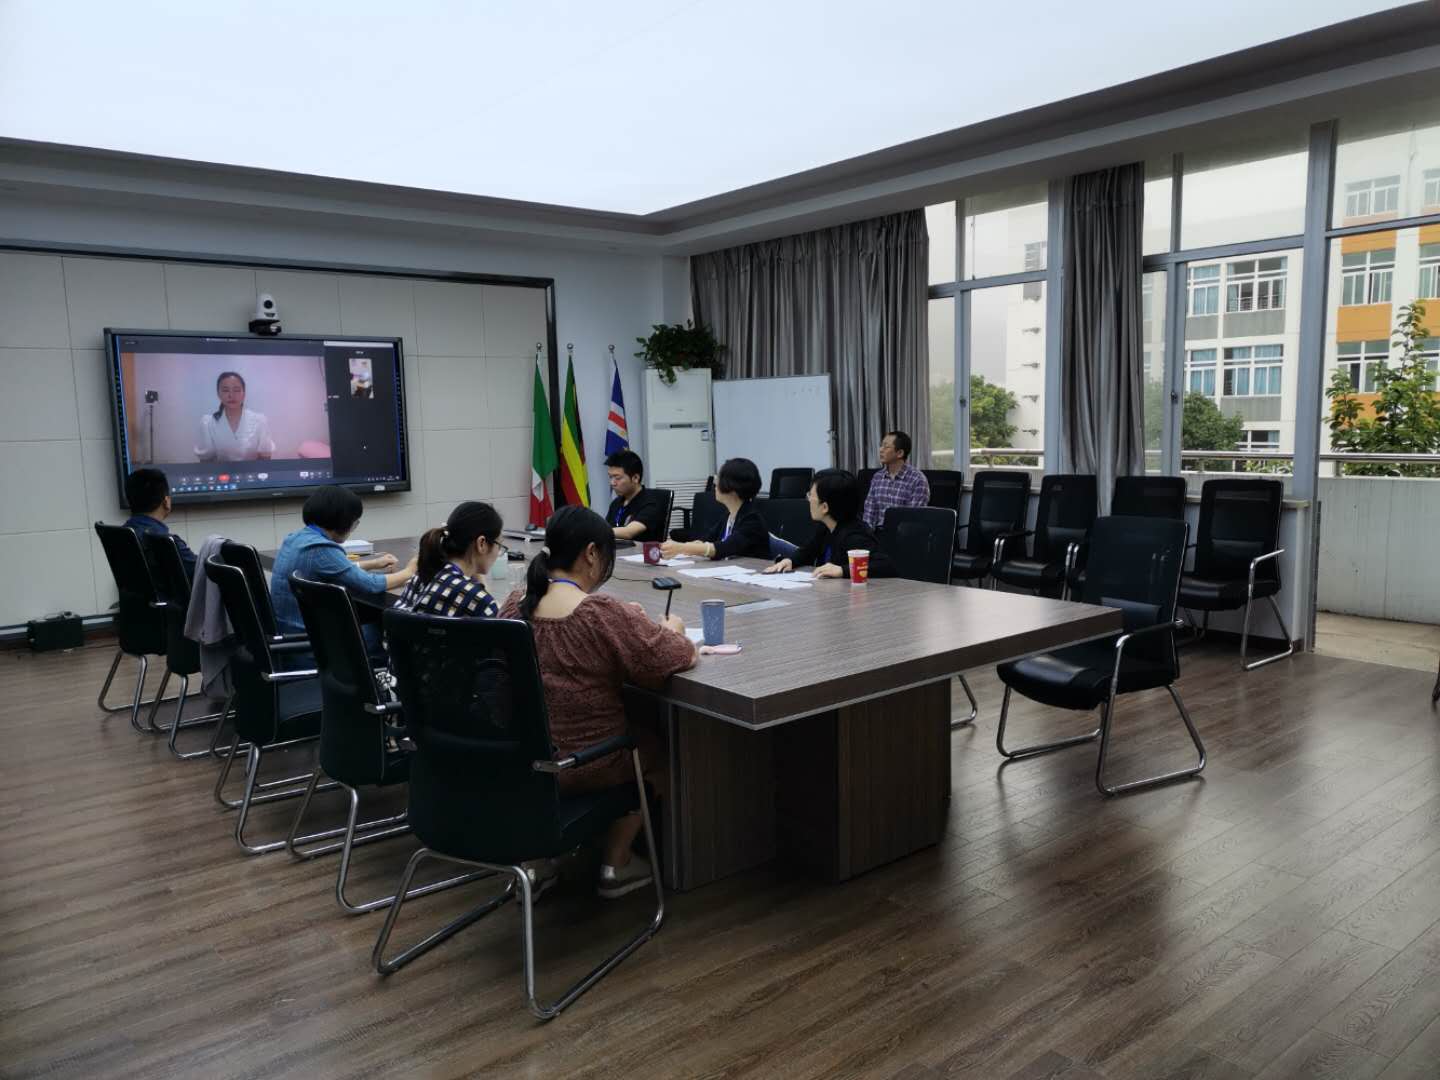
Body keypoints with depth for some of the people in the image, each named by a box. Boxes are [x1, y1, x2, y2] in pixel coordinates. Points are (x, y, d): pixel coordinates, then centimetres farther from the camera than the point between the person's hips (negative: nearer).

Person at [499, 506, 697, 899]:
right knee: (651, 744, 27)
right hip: (581, 764, -6)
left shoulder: (515, 604, -4)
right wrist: (672, 628, 4)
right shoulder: (602, 613, -25)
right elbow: (678, 658, -16)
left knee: (631, 730, 34)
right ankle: (614, 867, 34)